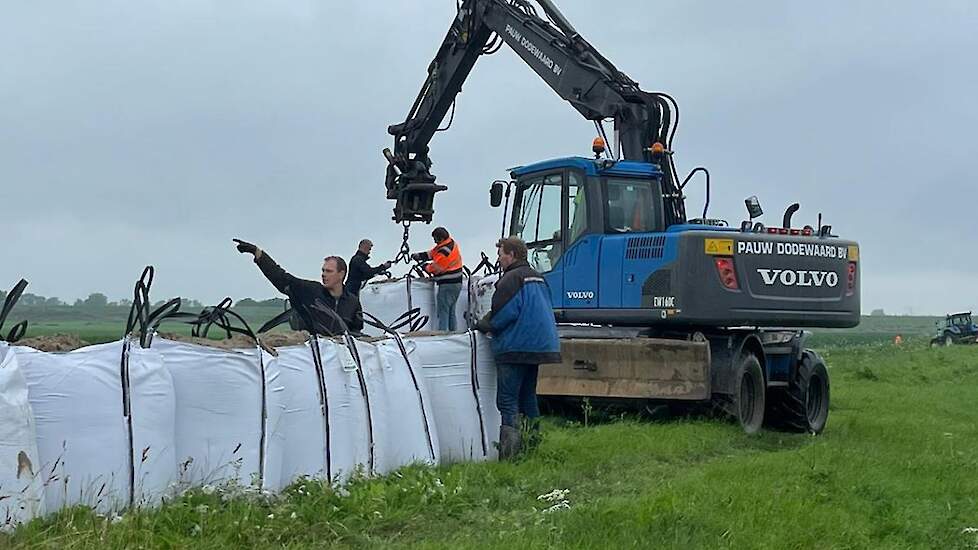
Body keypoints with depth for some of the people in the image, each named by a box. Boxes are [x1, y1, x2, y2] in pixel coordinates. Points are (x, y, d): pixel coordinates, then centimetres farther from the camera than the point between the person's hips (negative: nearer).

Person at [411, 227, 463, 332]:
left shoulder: (445, 251, -24)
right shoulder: (451, 243, 8)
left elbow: (436, 267, -16)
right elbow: (432, 253, 12)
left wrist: (426, 268, 2)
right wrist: (419, 256, 2)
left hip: (447, 285, -10)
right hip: (456, 284, 10)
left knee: (443, 311, -5)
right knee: (451, 312, 17)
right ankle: (453, 333, 21)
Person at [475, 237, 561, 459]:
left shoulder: (511, 278, -12)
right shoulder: (538, 278, 18)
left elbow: (503, 314, -19)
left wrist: (482, 325, 0)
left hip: (516, 347, -9)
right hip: (539, 345, 9)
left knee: (507, 400, -8)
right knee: (528, 397, 18)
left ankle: (509, 453, -13)